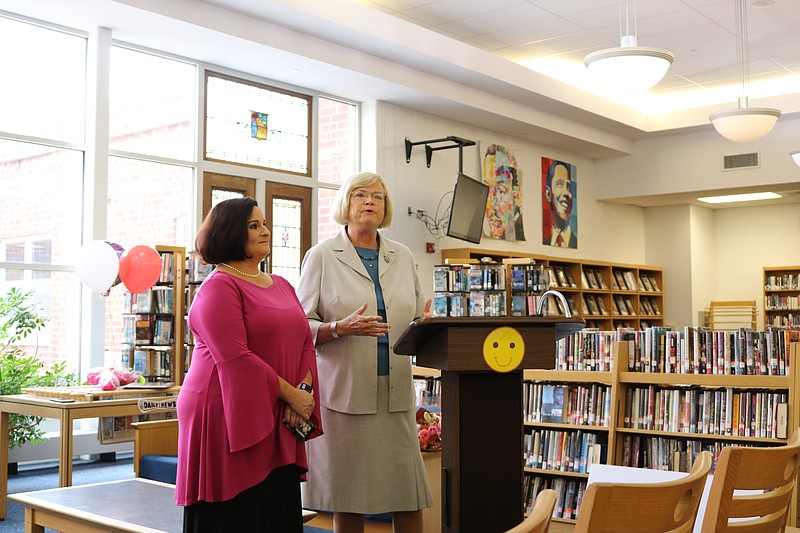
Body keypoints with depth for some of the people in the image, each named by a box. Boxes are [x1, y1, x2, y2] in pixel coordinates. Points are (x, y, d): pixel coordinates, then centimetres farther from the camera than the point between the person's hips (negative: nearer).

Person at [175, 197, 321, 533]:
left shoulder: (282, 286, 16)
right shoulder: (218, 286, -8)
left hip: (278, 426, 7)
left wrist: (304, 390, -6)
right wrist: (291, 394, -14)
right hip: (229, 424, -7)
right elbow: (236, 358, -18)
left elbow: (306, 343, 13)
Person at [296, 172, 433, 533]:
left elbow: (417, 317, 17)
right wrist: (341, 328, -19)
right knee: (347, 496, 3)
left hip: (396, 391, 3)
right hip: (345, 390, -3)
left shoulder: (403, 257, 14)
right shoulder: (322, 256, 2)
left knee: (408, 493, 2)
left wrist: (425, 324, -6)